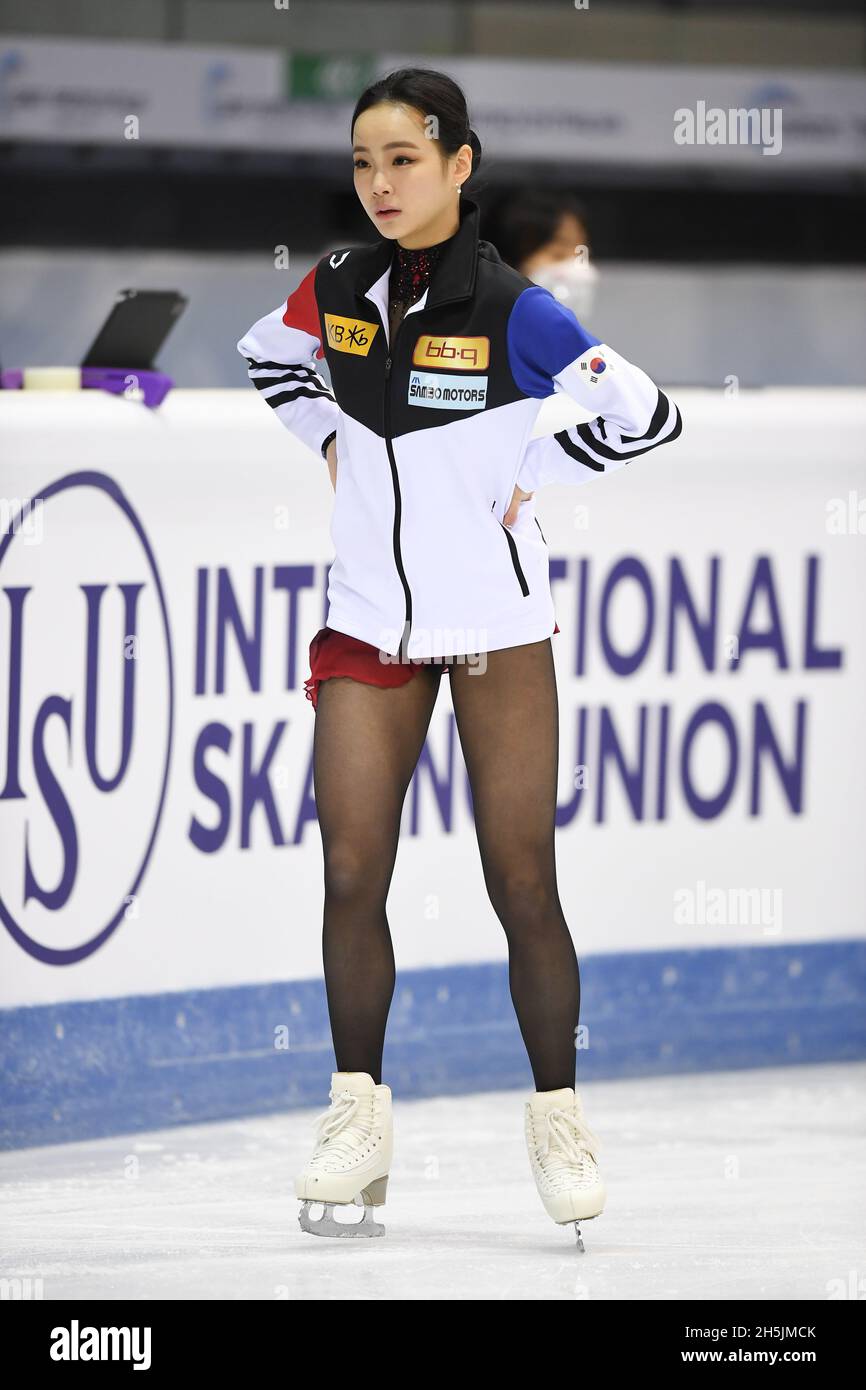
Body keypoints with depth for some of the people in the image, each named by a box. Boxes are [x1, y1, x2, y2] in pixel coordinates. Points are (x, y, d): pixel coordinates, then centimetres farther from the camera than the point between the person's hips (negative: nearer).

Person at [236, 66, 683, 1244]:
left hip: (496, 626, -4)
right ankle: (359, 1114, 7)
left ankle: (557, 1115, 11)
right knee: (351, 872, -2)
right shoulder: (339, 288, 2)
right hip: (368, 619, 4)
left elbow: (645, 415, -12)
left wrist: (525, 481, -11)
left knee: (521, 884, 0)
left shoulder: (509, 308, -12)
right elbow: (267, 352, 24)